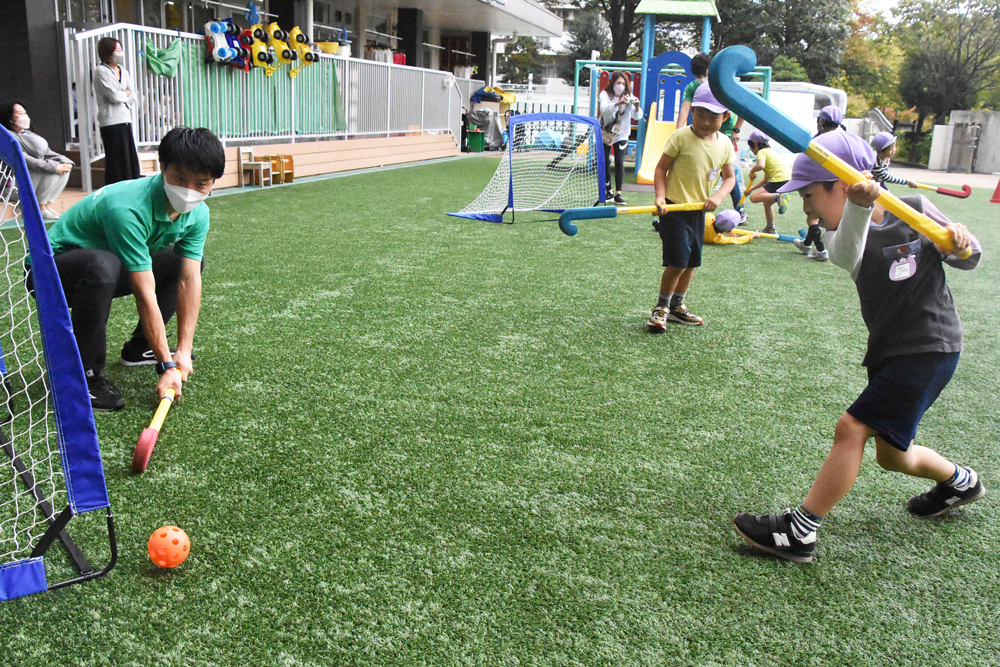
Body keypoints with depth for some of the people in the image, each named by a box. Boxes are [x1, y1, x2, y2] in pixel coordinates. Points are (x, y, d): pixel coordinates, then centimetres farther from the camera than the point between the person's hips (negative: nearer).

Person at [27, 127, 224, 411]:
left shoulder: (198, 213, -12)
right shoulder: (127, 209, -35)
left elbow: (189, 280, -13)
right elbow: (146, 295, -34)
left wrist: (183, 351, -17)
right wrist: (167, 364, -30)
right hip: (49, 271, -7)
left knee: (193, 260, 6)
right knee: (103, 265, -40)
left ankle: (139, 347, 12)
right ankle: (83, 374, -22)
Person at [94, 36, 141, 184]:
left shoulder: (123, 72, 16)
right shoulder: (101, 71, -5)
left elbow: (132, 98, 10)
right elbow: (114, 96, -13)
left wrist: (120, 96, -5)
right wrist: (126, 94, 5)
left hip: (125, 119, 7)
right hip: (111, 121, -7)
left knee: (131, 157, 5)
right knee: (116, 160, -6)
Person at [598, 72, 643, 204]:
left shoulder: (628, 97, -1)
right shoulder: (605, 95, -5)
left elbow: (637, 116, -11)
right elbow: (604, 109, -26)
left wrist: (637, 107, -33)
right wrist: (618, 103, -42)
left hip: (621, 135, 0)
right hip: (605, 134, 0)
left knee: (619, 163, -10)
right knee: (605, 163, 1)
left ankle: (618, 193, -11)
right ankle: (608, 192, 14)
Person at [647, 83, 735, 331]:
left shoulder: (725, 144, 3)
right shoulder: (681, 137, -12)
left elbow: (729, 177, 11)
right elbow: (661, 167, -7)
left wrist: (718, 196, -8)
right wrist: (660, 197, -19)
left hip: (699, 210, 6)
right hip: (675, 208, -6)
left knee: (692, 262, 13)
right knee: (678, 262, -12)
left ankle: (677, 307, 30)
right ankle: (661, 308, 7)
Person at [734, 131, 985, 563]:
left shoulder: (916, 210, -7)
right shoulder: (842, 231, -3)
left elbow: (969, 259, 6)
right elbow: (845, 255, -30)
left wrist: (962, 244, -18)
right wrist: (859, 207, -50)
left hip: (930, 346, -5)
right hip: (887, 350, 5)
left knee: (852, 428, -17)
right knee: (890, 454, 16)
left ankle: (799, 533, -12)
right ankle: (960, 482, 47)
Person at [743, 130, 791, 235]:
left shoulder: (761, 152, 1)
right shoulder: (771, 151, 30)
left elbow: (760, 165, -25)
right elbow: (766, 180, 31)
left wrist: (752, 171, -3)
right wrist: (751, 188, 30)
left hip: (780, 180, -9)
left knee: (754, 197, -8)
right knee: (766, 203, 26)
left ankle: (779, 197, -30)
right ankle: (771, 228, 31)